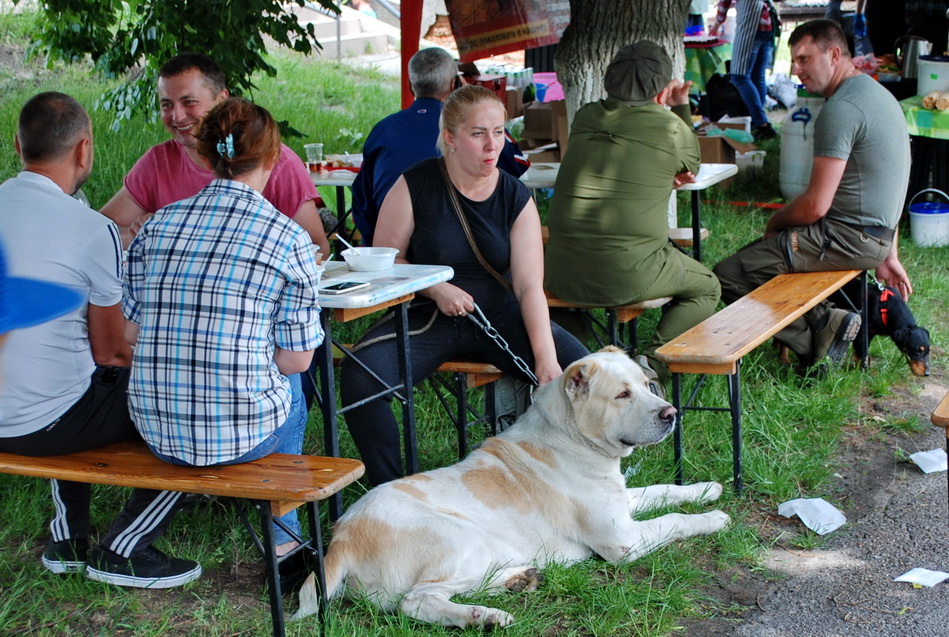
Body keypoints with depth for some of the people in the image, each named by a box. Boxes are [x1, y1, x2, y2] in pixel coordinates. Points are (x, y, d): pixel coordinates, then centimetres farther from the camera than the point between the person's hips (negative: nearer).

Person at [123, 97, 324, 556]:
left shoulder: (158, 225, 2)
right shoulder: (288, 238, -8)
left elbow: (129, 332, 7)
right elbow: (296, 359, -5)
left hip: (156, 430, 4)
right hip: (242, 434, -4)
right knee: (289, 385, 33)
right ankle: (282, 532, 43)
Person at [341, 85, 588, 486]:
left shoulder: (516, 197, 0)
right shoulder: (416, 186, -5)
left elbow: (530, 286, -8)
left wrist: (545, 357, -23)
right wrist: (435, 288, -18)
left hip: (497, 315, 2)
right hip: (426, 317, -2)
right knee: (360, 376, -30)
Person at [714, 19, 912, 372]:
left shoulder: (840, 109, -19)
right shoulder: (876, 93, 14)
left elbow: (815, 205, -21)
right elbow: (882, 190, 21)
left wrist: (775, 221, 0)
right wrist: (888, 255, 25)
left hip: (849, 237, -11)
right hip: (875, 235, 11)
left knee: (727, 275, -13)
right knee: (752, 253, 21)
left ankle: (819, 328, -6)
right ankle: (823, 321, 5)